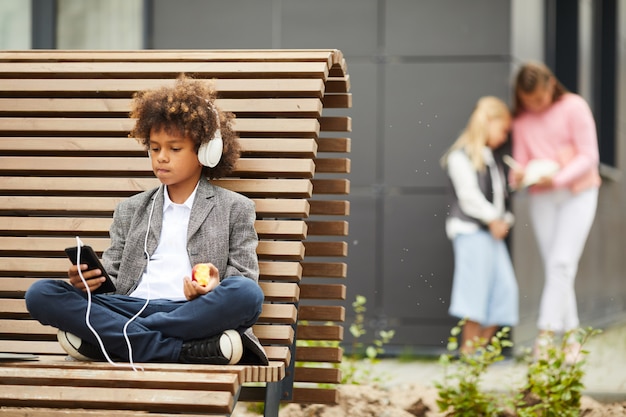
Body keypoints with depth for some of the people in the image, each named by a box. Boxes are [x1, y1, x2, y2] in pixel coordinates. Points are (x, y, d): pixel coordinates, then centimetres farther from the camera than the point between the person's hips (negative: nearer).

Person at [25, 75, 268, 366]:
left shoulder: (235, 209, 17)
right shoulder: (130, 211, 28)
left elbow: (245, 289, 9)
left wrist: (214, 290, -14)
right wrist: (88, 281, -3)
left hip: (192, 314, -3)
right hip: (132, 308, 3)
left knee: (247, 293, -37)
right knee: (40, 294, -22)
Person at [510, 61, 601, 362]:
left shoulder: (574, 108, -8)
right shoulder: (522, 119, 4)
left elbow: (588, 156, -11)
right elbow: (521, 160, 4)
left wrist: (559, 178, -25)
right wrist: (518, 176, -20)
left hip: (577, 193, -4)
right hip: (541, 197, 4)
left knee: (561, 263, -15)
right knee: (553, 267, 1)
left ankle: (546, 333, -20)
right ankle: (570, 336, 4)